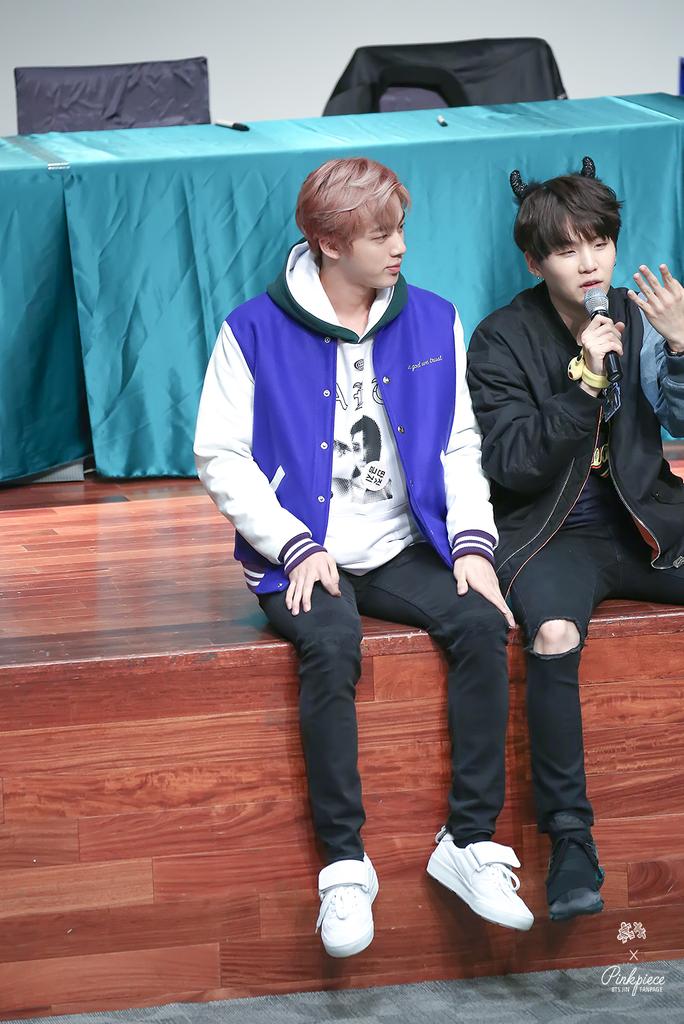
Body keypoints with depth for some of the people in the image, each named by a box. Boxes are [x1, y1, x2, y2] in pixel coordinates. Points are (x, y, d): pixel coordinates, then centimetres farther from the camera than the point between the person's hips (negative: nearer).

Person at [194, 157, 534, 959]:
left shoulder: (432, 321, 6)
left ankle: (470, 841, -19)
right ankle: (344, 862, -25)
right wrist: (296, 548, -14)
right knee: (331, 643, -33)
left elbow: (460, 445, 9)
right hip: (304, 557, -3)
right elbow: (220, 456, -5)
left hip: (401, 550, 3)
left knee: (481, 622, -25)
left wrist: (472, 540, -6)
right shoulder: (256, 331, -5)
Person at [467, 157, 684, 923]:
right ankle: (570, 840, -28)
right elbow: (511, 466, -11)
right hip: (552, 534, -3)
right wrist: (585, 380, -19)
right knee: (554, 634, -35)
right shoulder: (503, 340, -3)